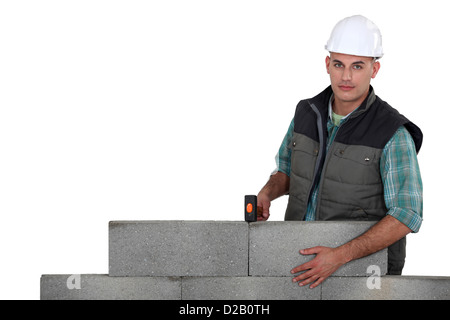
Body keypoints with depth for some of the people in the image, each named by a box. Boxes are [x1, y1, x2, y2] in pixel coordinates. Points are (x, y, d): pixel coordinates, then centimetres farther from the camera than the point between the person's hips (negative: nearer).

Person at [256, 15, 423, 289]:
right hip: (305, 260, 4)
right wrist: (266, 194, -4)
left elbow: (406, 216, -19)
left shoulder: (393, 134, -14)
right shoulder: (308, 114, 3)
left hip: (364, 266, -4)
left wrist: (340, 256, -28)